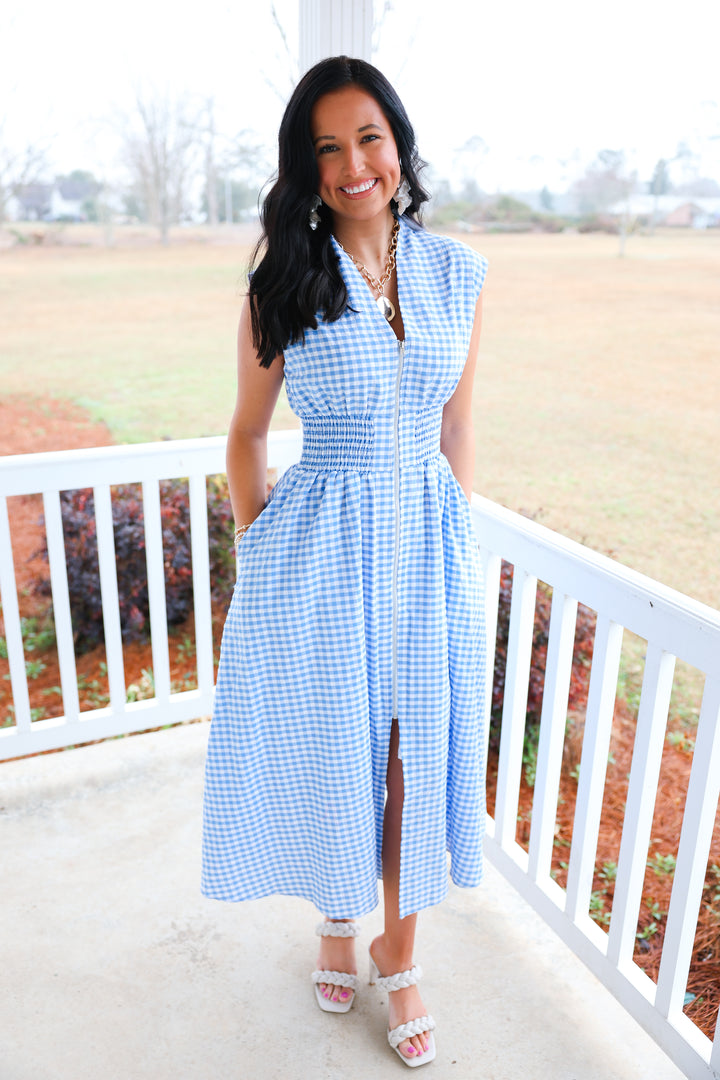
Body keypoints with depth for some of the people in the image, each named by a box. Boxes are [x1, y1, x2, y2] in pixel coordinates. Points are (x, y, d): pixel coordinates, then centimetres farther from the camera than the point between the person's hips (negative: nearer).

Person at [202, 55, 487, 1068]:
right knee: (327, 750, 13)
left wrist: (459, 542, 9)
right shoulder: (284, 282, -5)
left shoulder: (457, 272, 3)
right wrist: (257, 553, 3)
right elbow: (247, 432, 3)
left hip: (428, 545, 2)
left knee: (416, 757, 12)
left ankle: (401, 951, 39)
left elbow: (459, 426, 9)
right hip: (318, 548, -2)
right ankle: (339, 919, 45)